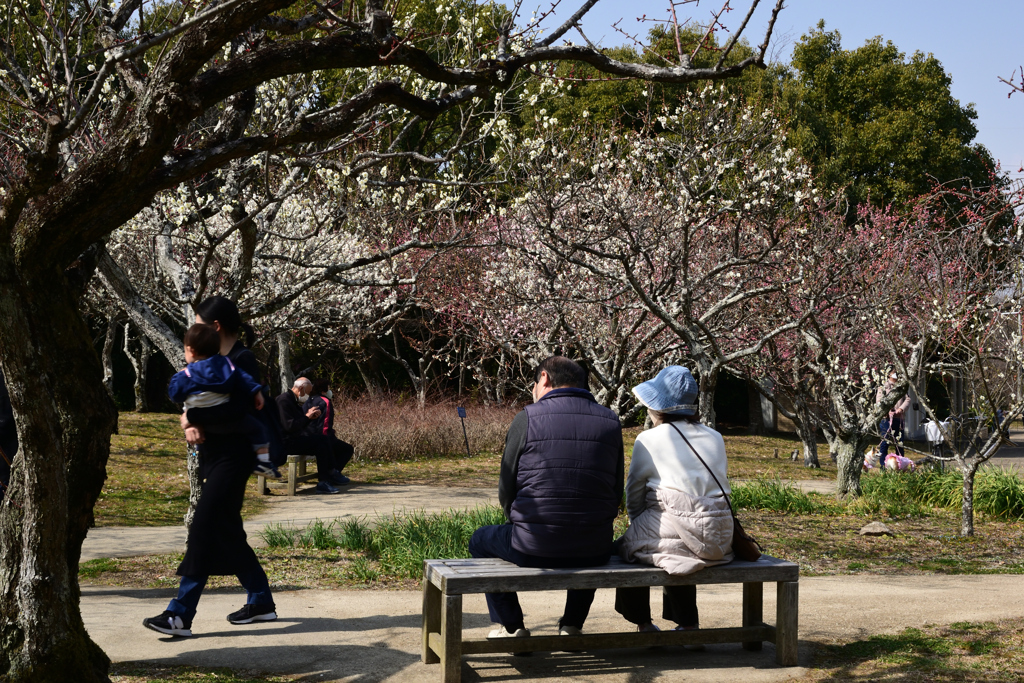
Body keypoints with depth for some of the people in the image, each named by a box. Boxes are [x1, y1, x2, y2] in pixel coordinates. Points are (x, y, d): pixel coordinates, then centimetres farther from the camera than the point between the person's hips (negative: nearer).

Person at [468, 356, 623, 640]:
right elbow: (616, 492, 7)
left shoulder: (527, 418, -5)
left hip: (533, 549, -3)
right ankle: (573, 624, 37)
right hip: (594, 552, 4)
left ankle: (510, 625, 27)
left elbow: (506, 491, 0)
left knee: (481, 540, 29)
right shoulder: (610, 422, 4)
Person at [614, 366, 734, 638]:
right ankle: (688, 625, 36)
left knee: (627, 546, 22)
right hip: (718, 541, 6)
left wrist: (641, 527, 24)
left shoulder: (648, 440, -1)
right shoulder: (715, 438, 12)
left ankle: (644, 625, 30)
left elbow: (633, 496, 6)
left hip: (674, 534, -5)